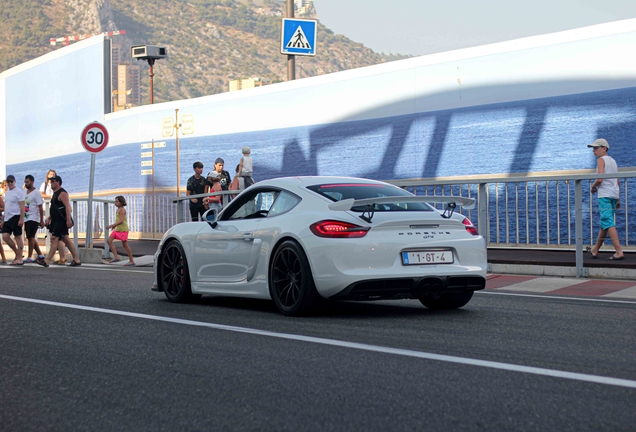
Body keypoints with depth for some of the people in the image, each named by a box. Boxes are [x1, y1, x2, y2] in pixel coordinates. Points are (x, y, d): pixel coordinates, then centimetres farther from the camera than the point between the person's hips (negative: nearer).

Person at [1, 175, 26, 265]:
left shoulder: (19, 191, -7)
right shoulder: (7, 192, 18)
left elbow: (22, 206, -13)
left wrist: (21, 219, -20)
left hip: (15, 217, -8)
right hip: (7, 218, 8)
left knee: (18, 237, -5)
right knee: (5, 236, 0)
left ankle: (19, 259, -2)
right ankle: (17, 253, 14)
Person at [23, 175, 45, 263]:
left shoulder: (36, 193, -9)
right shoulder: (25, 193, 14)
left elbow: (40, 207, -11)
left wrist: (41, 221, -15)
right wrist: (22, 219, 17)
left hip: (33, 218, -8)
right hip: (26, 218, 8)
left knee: (30, 237, -11)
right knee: (31, 238, 10)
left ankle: (29, 257, -10)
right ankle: (40, 255, 19)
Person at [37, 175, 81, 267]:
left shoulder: (62, 193, -12)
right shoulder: (55, 194, 19)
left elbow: (67, 207, -21)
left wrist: (68, 220, -28)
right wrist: (49, 218, 19)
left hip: (61, 221, -11)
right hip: (56, 221, 11)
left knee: (54, 239, -11)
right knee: (66, 240, 10)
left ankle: (46, 261, -12)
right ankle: (77, 260, 13)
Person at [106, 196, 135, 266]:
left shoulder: (122, 210, -13)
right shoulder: (119, 209, 15)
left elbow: (121, 221, -22)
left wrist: (111, 226, -23)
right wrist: (115, 225, 17)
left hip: (123, 229, -9)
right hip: (118, 229, 9)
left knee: (125, 245, -3)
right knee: (109, 240, -3)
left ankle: (131, 261, 7)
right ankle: (116, 257, -5)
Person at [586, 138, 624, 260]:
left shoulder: (601, 160, -5)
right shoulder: (613, 161, 19)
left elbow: (600, 179, -17)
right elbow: (618, 181, 19)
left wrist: (593, 186, 2)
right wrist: (618, 199, 21)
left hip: (605, 194, -9)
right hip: (614, 194, 9)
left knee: (608, 223, -14)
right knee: (604, 223, 16)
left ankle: (619, 251, -24)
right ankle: (595, 250, 28)